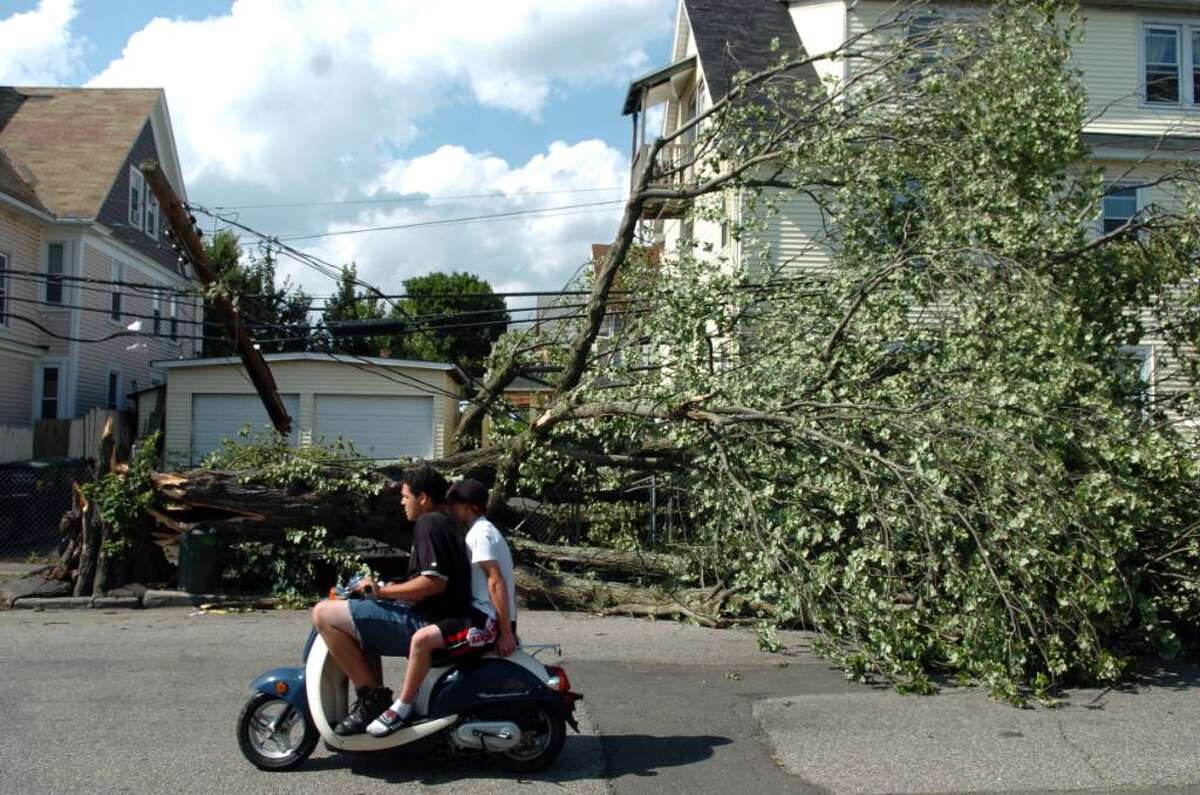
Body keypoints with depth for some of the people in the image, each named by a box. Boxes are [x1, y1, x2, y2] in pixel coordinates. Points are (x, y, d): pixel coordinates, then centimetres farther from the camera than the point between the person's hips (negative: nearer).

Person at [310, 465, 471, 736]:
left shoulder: (428, 523, -12)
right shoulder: (446, 524, 20)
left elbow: (434, 582, -23)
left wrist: (383, 591, -14)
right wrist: (396, 589, 22)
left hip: (424, 624, -11)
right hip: (441, 619, 11)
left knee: (324, 614, -12)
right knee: (362, 623, 32)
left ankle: (372, 696, -8)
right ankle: (376, 703, 24)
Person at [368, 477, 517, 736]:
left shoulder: (480, 533, -13)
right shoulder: (485, 530, 18)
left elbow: (496, 582, -21)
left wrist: (506, 633, -23)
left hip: (489, 620, -11)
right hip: (487, 615, 11)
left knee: (422, 639, -24)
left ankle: (402, 709, -11)